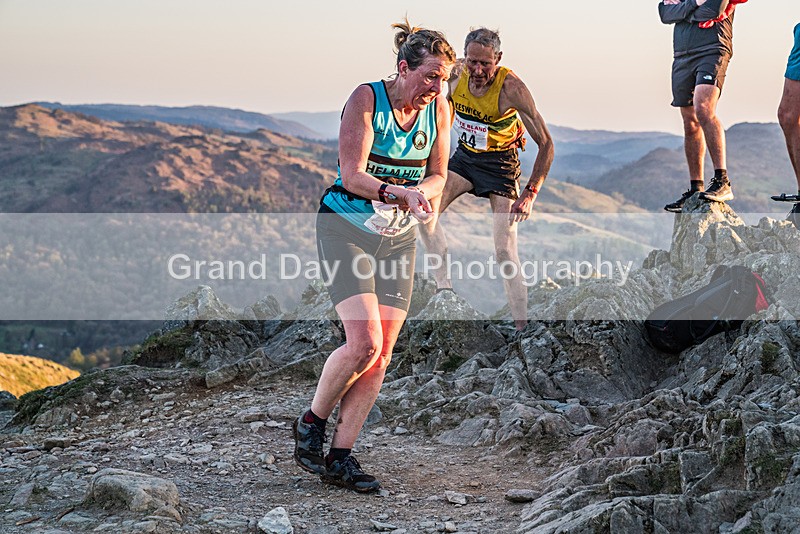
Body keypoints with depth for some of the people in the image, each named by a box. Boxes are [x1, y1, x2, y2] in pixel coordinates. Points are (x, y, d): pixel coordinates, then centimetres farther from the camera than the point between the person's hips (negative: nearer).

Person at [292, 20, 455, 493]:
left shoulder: (439, 108, 1)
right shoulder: (367, 99, -14)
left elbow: (437, 177, 7)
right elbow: (352, 175, -19)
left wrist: (418, 196, -16)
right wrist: (402, 193, -34)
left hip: (399, 235, 5)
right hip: (347, 227, -5)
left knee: (382, 354, -2)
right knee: (364, 343, -18)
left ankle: (340, 457, 5)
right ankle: (312, 423, 6)